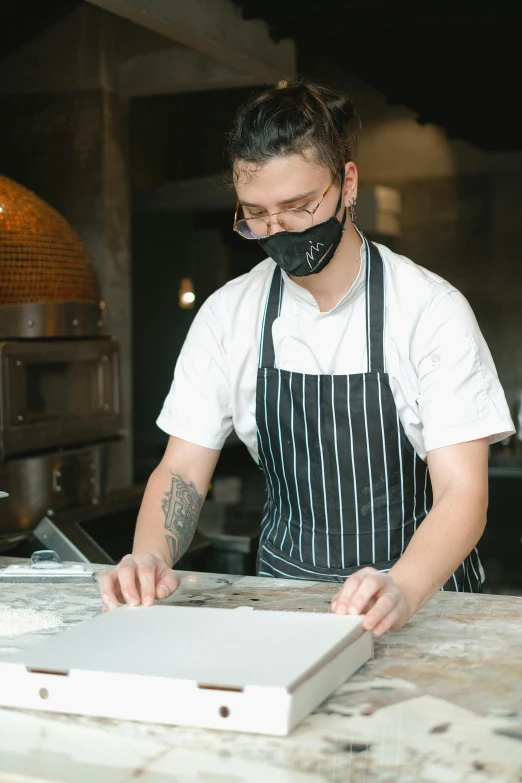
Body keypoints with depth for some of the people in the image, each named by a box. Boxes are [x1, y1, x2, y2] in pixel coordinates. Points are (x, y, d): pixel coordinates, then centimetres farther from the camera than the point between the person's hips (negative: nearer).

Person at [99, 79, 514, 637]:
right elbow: (182, 471, 2)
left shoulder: (432, 309, -10)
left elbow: (462, 493, -14)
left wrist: (399, 590, -33)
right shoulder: (227, 315, 1)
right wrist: (150, 557, -18)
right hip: (282, 588, 3)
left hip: (422, 593, -2)